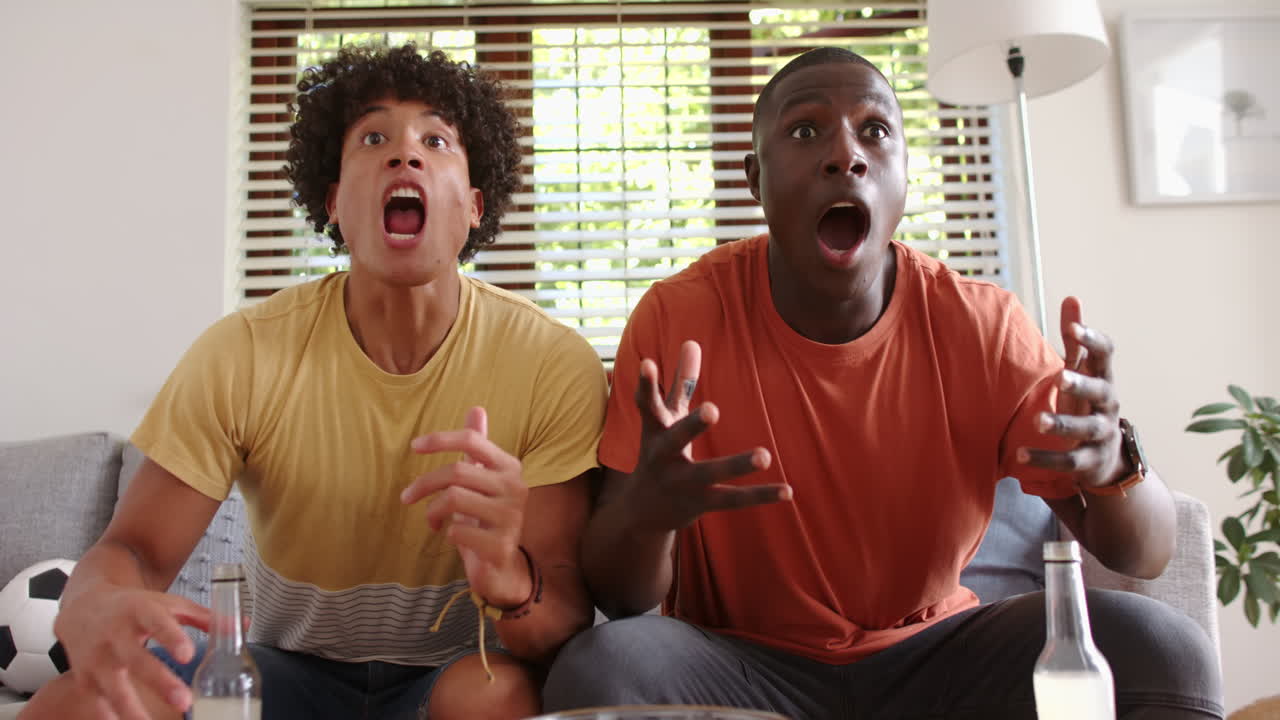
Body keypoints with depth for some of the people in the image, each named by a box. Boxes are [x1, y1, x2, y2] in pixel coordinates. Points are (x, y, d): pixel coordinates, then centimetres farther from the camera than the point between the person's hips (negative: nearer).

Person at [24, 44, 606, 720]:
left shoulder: (553, 364, -17)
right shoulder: (243, 354, -11)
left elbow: (568, 608, -18)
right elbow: (133, 548, -9)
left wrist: (509, 581, -44)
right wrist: (91, 607, -35)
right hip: (290, 664, 2)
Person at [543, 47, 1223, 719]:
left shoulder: (982, 326, -10)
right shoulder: (677, 320, -14)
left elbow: (1146, 555, -6)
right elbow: (616, 596, -13)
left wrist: (1112, 464, -31)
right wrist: (647, 507, -38)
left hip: (933, 651, 1)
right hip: (739, 664, 0)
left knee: (1164, 648, -21)